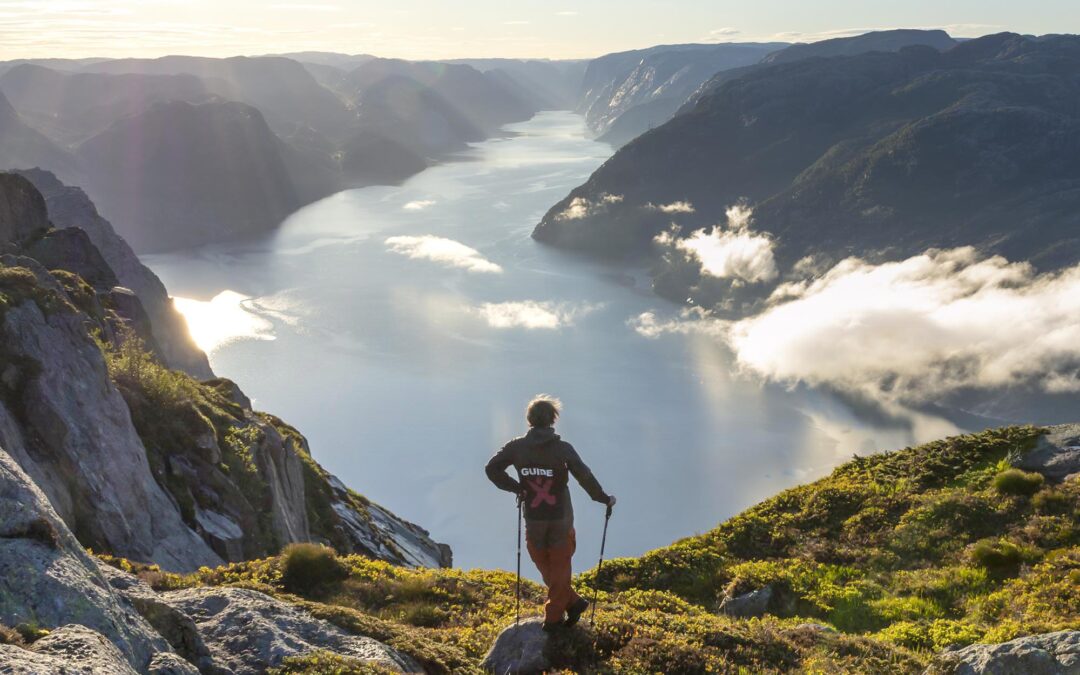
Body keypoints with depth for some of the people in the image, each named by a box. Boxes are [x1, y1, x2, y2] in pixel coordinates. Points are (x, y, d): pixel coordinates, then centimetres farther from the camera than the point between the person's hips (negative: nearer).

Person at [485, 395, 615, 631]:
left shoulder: (517, 447, -7)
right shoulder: (563, 448, -15)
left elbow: (492, 468, -5)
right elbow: (585, 477, -20)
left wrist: (515, 488, 6)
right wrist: (604, 498, -7)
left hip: (533, 520, 1)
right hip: (560, 519, -1)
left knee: (545, 567, 22)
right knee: (559, 568, 16)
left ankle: (573, 603, 23)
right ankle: (553, 617, 24)